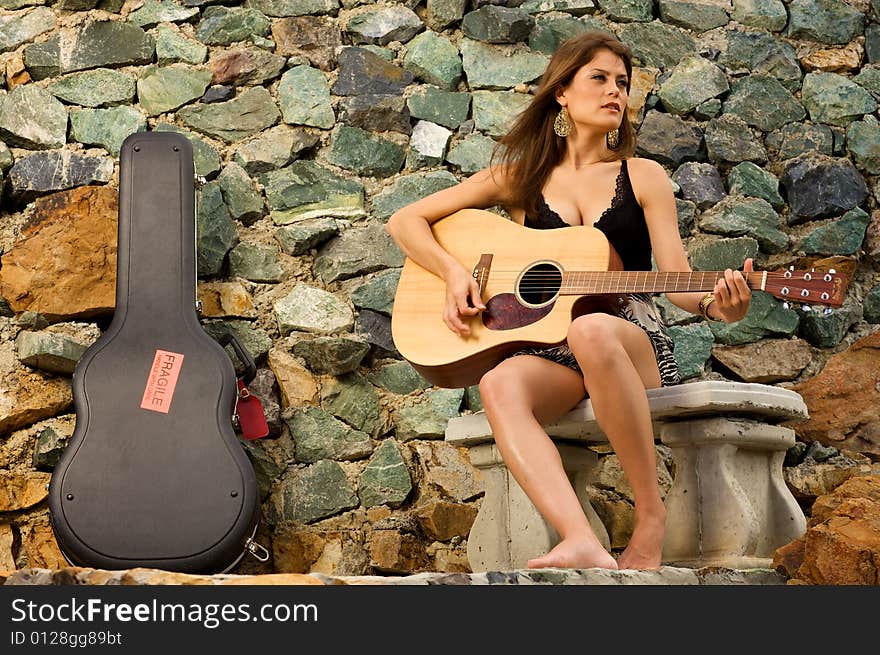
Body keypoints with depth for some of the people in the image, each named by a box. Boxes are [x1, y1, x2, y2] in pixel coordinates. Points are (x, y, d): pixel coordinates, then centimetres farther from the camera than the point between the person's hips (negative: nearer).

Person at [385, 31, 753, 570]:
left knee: (592, 330, -39)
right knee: (501, 386, -35)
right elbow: (404, 221, 14)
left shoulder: (643, 177, 12)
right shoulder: (519, 178, 14)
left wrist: (713, 303, -20)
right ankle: (584, 546, -51)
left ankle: (652, 516, -28)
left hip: (635, 346, -1)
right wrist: (454, 272, -4)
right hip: (547, 350, 1)